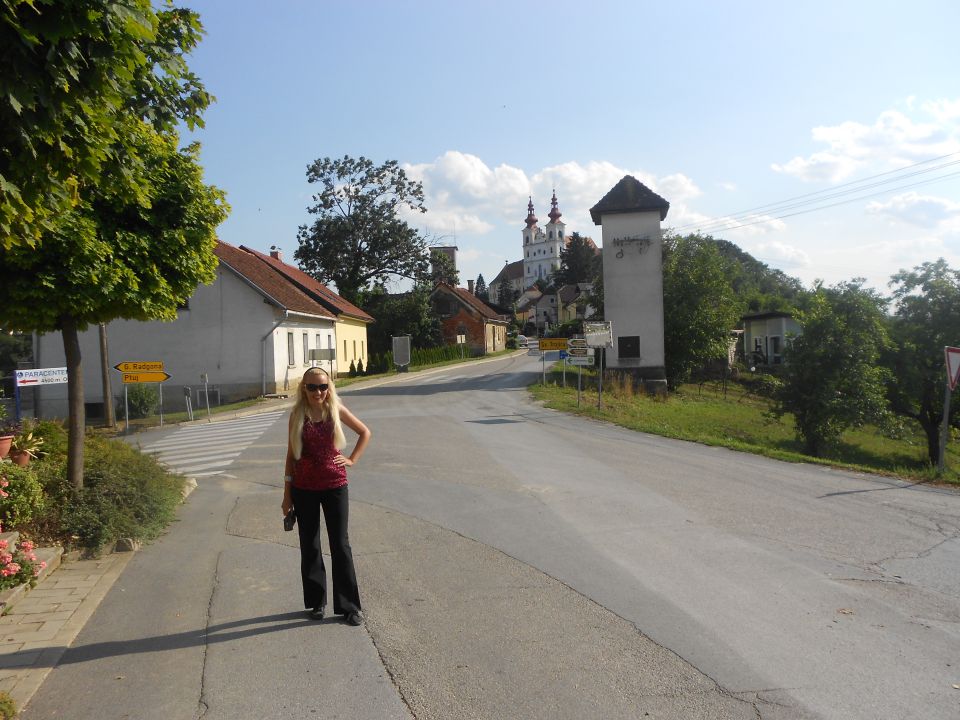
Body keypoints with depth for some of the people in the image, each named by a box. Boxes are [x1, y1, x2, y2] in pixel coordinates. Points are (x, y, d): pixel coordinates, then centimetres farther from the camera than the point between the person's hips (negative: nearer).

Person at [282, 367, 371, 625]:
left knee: (340, 545, 3)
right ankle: (316, 602, 27)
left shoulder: (336, 410, -2)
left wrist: (352, 459, 0)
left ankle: (349, 605, 13)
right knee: (309, 547, 11)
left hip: (335, 485, -1)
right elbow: (291, 455, 3)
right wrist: (287, 494, 3)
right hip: (304, 488, 1)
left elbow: (365, 432, 11)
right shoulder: (297, 415, -2)